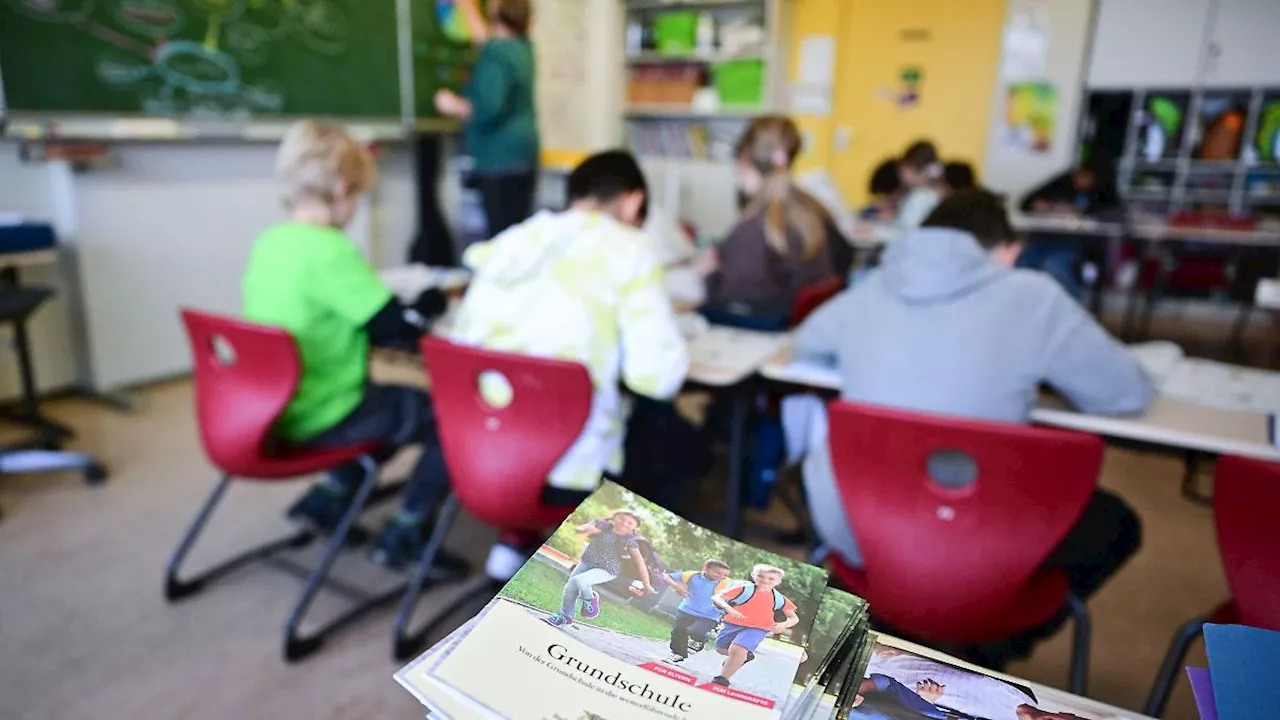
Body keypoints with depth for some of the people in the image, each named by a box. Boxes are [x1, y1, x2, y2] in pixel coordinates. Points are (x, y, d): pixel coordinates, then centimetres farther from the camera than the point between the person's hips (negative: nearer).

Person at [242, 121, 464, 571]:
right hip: (321, 419, -9)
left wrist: (387, 300, 7)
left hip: (279, 408, 9)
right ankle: (405, 533, 11)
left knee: (400, 398, 26)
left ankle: (329, 497, 22)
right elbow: (400, 332, -20)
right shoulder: (330, 251, -23)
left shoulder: (270, 241, 3)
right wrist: (435, 300, -3)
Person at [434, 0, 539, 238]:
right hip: (522, 154, 10)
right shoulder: (521, 46, 12)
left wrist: (453, 105, -8)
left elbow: (488, 109, -24)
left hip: (500, 157, -9)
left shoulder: (495, 54, -15)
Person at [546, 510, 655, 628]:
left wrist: (646, 585, -19)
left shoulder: (629, 540, -17)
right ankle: (565, 617, 37)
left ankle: (590, 599, 3)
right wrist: (586, 529, -36)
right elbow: (578, 528, -13)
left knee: (578, 580, -28)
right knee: (570, 588, 11)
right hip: (586, 563, 5)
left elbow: (640, 563, -18)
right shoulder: (601, 525, -8)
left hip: (607, 570, -5)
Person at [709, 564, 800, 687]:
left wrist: (783, 625, -16)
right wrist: (728, 608, -39)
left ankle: (722, 679, -8)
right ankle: (744, 656, 47)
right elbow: (716, 597, -19)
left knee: (737, 649, -25)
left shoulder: (779, 598, -1)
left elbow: (794, 618, 7)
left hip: (758, 628, -2)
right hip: (733, 624, 2)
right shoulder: (744, 589, -11)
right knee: (721, 648, 19)